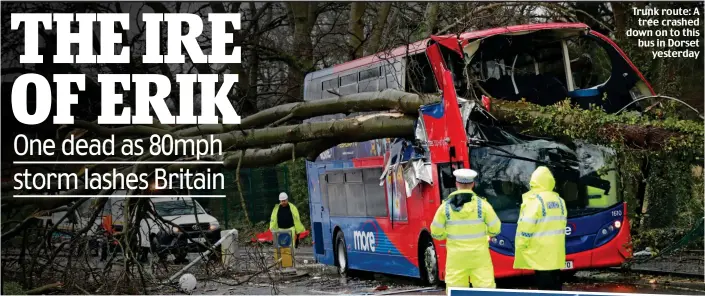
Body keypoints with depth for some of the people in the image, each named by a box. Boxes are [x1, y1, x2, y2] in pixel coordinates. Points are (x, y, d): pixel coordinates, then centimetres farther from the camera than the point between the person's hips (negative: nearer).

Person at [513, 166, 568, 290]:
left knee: (545, 287, -7)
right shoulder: (559, 200, 13)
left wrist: (521, 248, -8)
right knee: (555, 287, 12)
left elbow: (526, 227, -15)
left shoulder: (534, 200, -12)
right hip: (556, 253, 7)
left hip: (541, 253, -7)